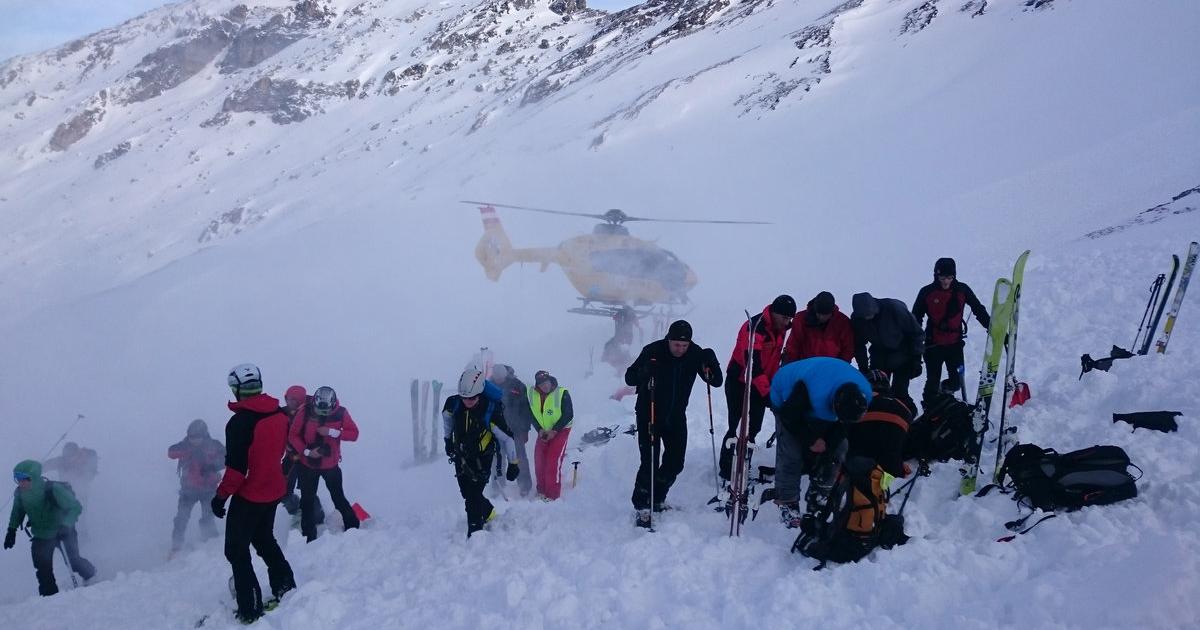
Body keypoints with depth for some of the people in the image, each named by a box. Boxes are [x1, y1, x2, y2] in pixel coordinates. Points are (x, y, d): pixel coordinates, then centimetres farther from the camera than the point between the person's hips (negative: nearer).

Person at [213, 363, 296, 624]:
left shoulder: (239, 422, -23)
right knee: (264, 538, 27)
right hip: (274, 490, 7)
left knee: (237, 550, 5)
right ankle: (285, 587, 32)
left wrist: (221, 496, -11)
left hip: (249, 496, -7)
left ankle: (250, 609, 4)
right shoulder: (279, 415, -2)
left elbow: (236, 467, -22)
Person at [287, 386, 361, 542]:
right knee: (307, 500, 11)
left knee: (338, 498, 9)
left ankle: (353, 527, 27)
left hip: (331, 465, -1)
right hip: (307, 464, 1)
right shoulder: (305, 411, -16)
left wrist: (332, 432, -26)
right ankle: (309, 537, 23)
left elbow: (354, 433, -13)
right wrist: (306, 451, -22)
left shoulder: (341, 413, -14)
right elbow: (293, 435, -9)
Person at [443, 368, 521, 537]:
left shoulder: (491, 410, -27)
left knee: (473, 495, -11)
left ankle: (475, 532, 1)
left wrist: (513, 464, -13)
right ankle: (489, 513, 39)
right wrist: (448, 440, 21)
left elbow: (506, 437, -18)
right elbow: (447, 418, 11)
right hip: (461, 455, 5)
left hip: (482, 458, -5)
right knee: (467, 493, 14)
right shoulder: (454, 404, -15)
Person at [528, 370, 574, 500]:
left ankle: (553, 495, -12)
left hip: (560, 430, -5)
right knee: (539, 460, 3)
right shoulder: (532, 394, -7)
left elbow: (569, 415, -16)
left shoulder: (562, 393, -20)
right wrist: (540, 430, -9)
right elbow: (531, 414, 4)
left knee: (553, 461, -16)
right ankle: (542, 491, 19)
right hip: (543, 431, 5)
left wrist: (554, 431, -20)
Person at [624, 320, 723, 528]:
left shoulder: (695, 353, -11)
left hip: (676, 417, 4)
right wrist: (644, 371, -38)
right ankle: (642, 507, 1)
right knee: (650, 462, -12)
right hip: (649, 415, -4)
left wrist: (711, 362, -27)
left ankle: (657, 500, 28)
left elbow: (716, 382, -8)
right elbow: (630, 378, -17)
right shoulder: (653, 351, -20)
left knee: (675, 463, 7)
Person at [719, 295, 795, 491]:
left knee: (754, 428, 9)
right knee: (736, 428, -10)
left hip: (761, 385, 8)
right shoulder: (754, 328, -26)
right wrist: (767, 392, -31)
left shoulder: (780, 328, 0)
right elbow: (753, 365, -30)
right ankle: (726, 475, -6)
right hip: (739, 383, -8)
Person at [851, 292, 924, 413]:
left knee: (899, 392, -11)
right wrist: (863, 367, -2)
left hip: (902, 357, -4)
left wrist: (916, 359, -14)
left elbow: (916, 333, -16)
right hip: (879, 357, 4)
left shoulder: (894, 308, -28)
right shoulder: (856, 319, -16)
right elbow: (859, 344, 2)